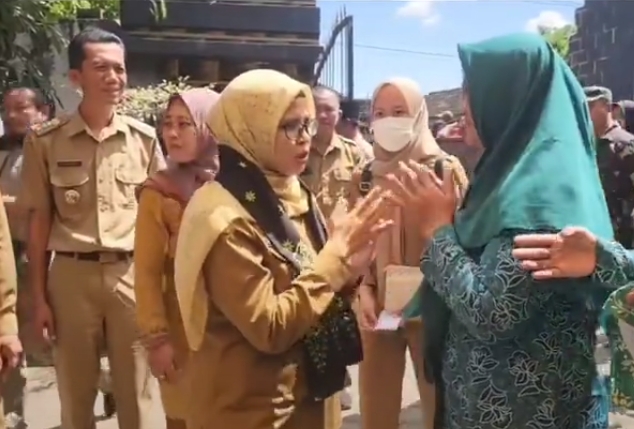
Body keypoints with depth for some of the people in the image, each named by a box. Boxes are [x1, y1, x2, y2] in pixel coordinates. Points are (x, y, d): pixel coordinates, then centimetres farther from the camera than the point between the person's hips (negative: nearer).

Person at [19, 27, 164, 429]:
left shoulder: (144, 138, 2)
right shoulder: (45, 140, -1)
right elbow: (39, 221, 2)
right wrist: (39, 297, 0)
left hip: (132, 274, 1)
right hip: (72, 275, 0)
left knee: (136, 394, 11)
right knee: (76, 396, 13)